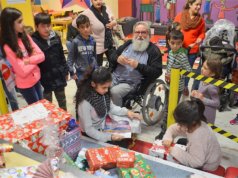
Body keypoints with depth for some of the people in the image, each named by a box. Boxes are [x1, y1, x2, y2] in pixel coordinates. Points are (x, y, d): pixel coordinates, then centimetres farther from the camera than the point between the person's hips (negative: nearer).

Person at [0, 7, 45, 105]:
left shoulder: (25, 37, -2)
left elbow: (42, 56, -5)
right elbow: (23, 71, -22)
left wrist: (28, 61, -20)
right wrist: (35, 59, -9)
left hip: (36, 78, 6)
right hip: (25, 84, -6)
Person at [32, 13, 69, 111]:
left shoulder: (55, 37, -1)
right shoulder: (34, 41, -16)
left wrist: (65, 71, 10)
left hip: (59, 76, 4)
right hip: (44, 79, -4)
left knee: (62, 100, 22)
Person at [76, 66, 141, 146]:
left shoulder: (104, 92, -12)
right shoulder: (85, 102, -32)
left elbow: (111, 107, 4)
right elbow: (88, 129, -25)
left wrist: (126, 112, -10)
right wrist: (109, 137, -30)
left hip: (104, 126, 6)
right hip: (92, 134, -6)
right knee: (118, 144, -10)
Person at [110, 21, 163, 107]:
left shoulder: (154, 50, -2)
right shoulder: (128, 43, 13)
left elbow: (157, 71, -11)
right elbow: (113, 56, 18)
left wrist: (138, 66, -20)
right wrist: (117, 59, -8)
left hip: (131, 83, -5)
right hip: (114, 77, 5)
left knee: (114, 91, -29)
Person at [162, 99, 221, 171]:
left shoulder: (199, 137, -37)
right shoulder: (191, 125, -14)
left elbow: (196, 162, -32)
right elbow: (173, 128, 0)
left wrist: (175, 152, -28)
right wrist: (167, 138, -17)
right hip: (199, 157, 7)